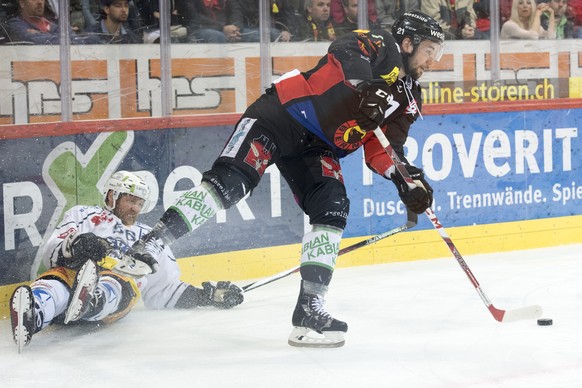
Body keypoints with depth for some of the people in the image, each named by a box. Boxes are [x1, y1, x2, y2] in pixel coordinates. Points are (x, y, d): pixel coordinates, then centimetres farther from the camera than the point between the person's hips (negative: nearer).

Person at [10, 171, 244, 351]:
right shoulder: (84, 216, 27)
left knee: (111, 285, -38)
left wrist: (207, 295, 22)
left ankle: (92, 302, -74)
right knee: (55, 283, -39)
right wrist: (75, 247, -13)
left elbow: (165, 291, 34)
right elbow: (52, 252, 11)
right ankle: (31, 315, -72)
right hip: (72, 272, -1)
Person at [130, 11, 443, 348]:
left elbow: (381, 147, 12)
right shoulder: (379, 46, -6)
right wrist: (365, 86, -46)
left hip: (316, 148, 7)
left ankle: (309, 308, -10)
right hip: (281, 117, -7)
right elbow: (345, 52, -28)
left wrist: (407, 179, -6)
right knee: (231, 180, -23)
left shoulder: (408, 98, 16)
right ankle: (148, 246, -24)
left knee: (333, 209, -12)